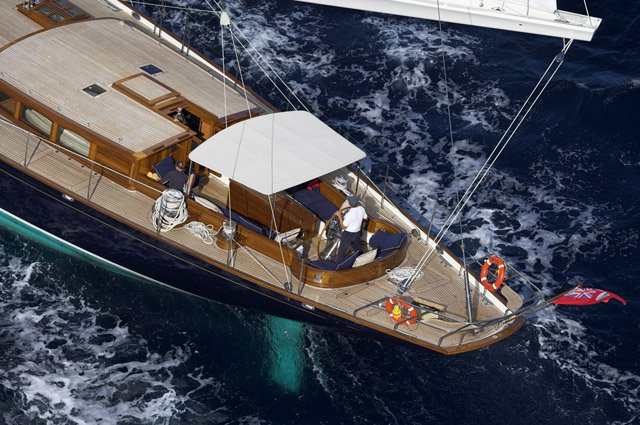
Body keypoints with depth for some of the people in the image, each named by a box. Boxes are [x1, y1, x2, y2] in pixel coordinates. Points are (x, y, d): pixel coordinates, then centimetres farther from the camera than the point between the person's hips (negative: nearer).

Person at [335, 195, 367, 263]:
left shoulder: (349, 214, -35)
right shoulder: (361, 209, -16)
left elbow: (343, 226, -25)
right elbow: (366, 218, 3)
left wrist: (339, 216, -22)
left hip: (348, 234, -6)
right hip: (357, 232, 6)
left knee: (342, 249, 15)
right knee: (358, 247, 29)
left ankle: (338, 263, 29)